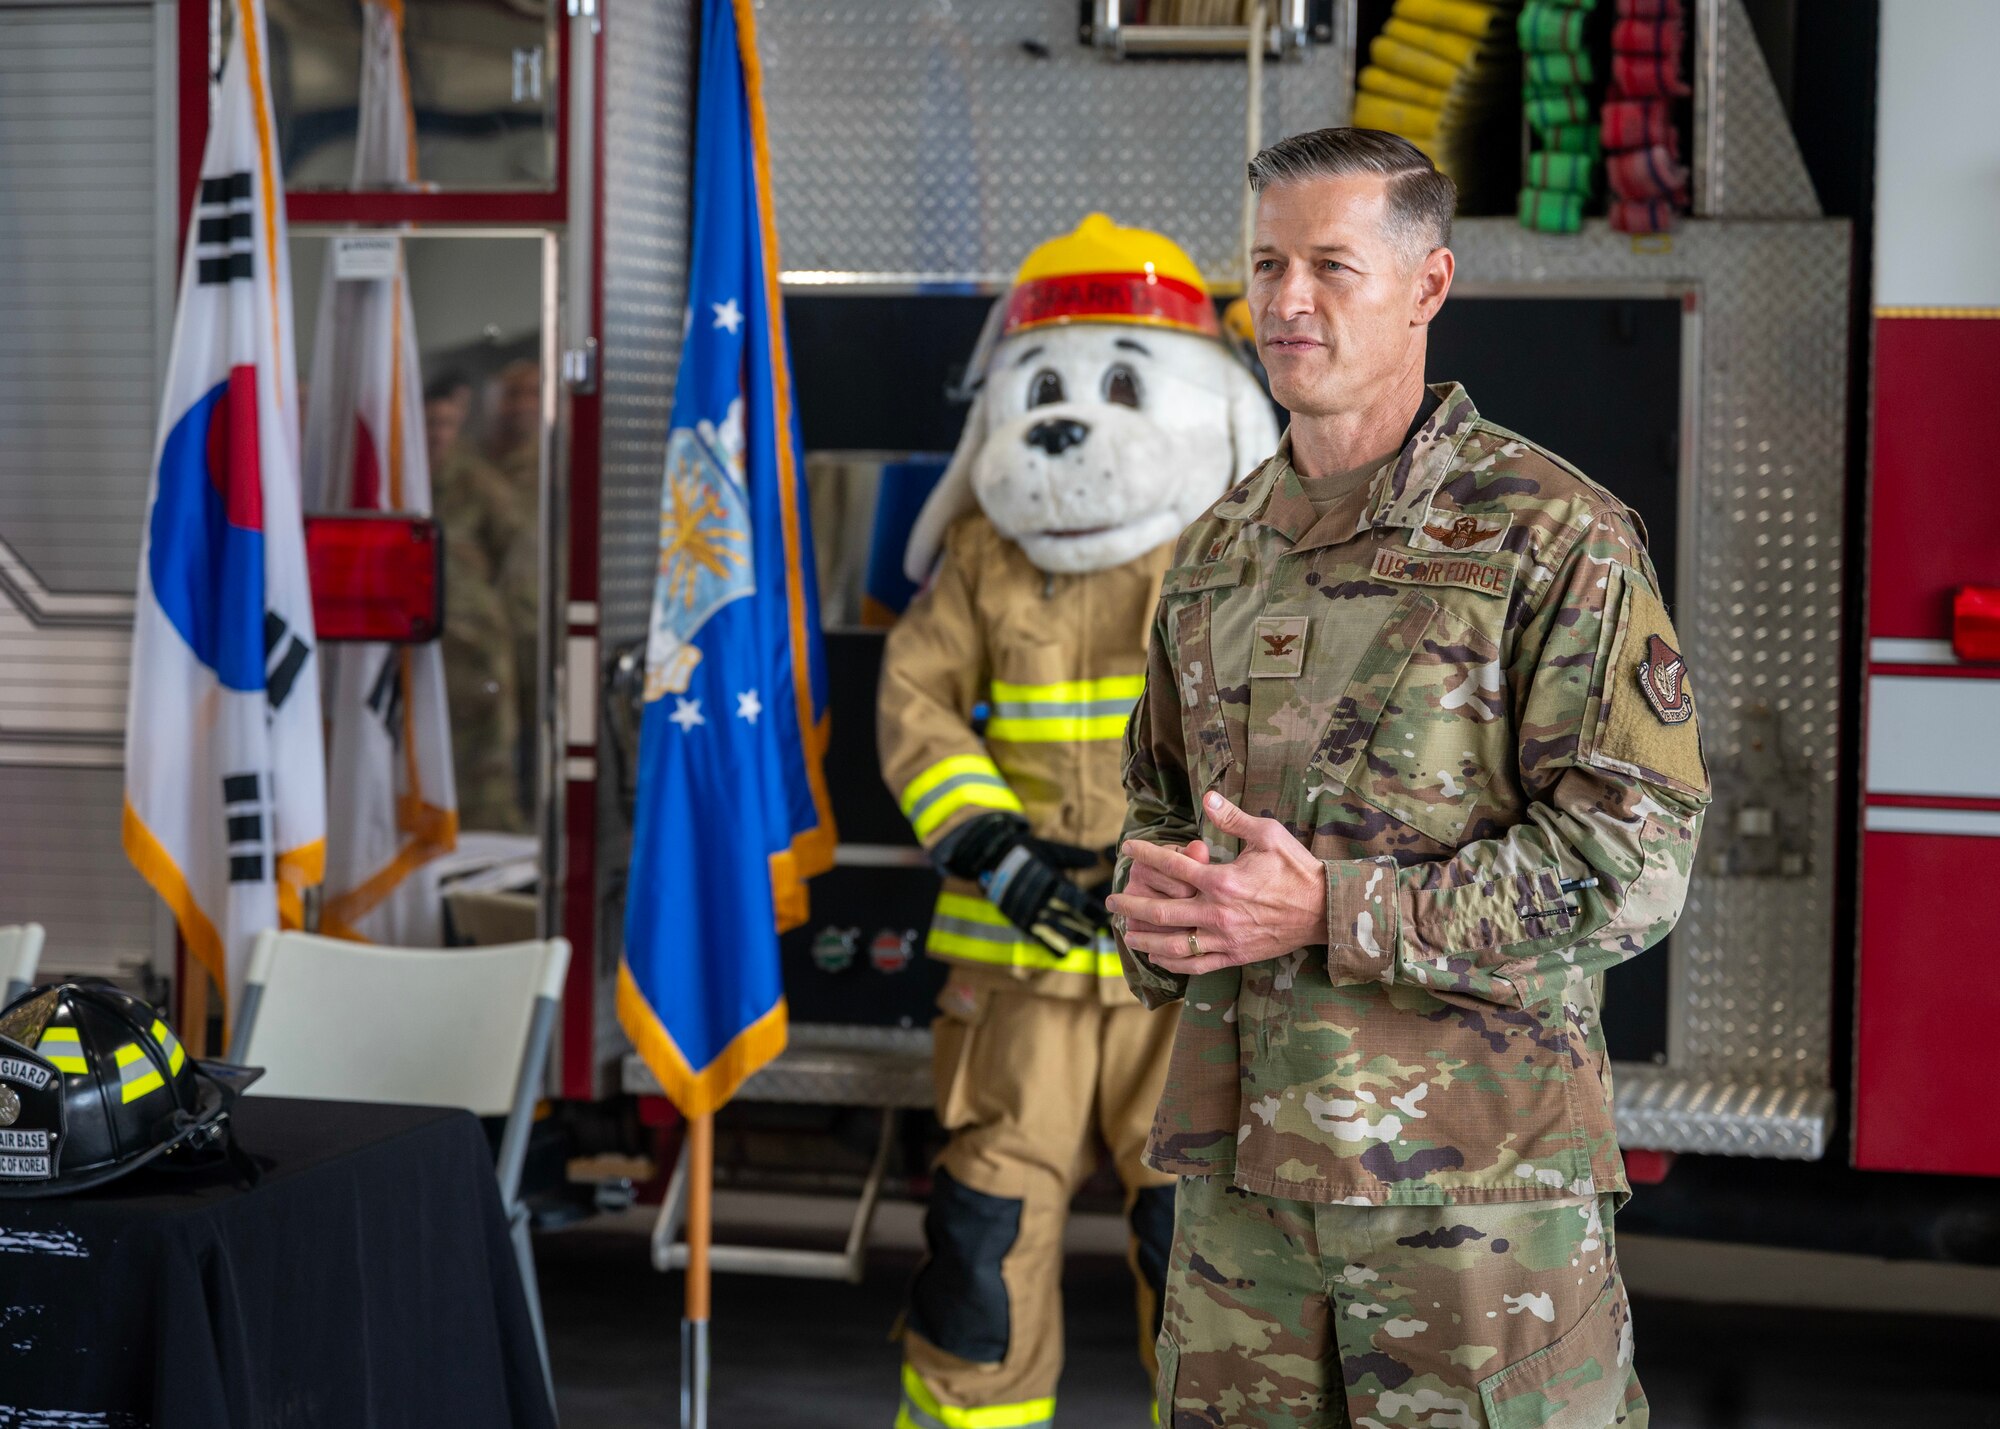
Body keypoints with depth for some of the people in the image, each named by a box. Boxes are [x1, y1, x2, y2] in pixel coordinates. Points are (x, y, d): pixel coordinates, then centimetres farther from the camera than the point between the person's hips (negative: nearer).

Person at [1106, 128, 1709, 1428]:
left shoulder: (1552, 536, -7)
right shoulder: (1218, 552, 14)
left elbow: (1635, 857, -13)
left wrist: (1329, 913, -19)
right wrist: (1151, 897, 0)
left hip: (1476, 1172, -6)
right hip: (1236, 1157, 6)